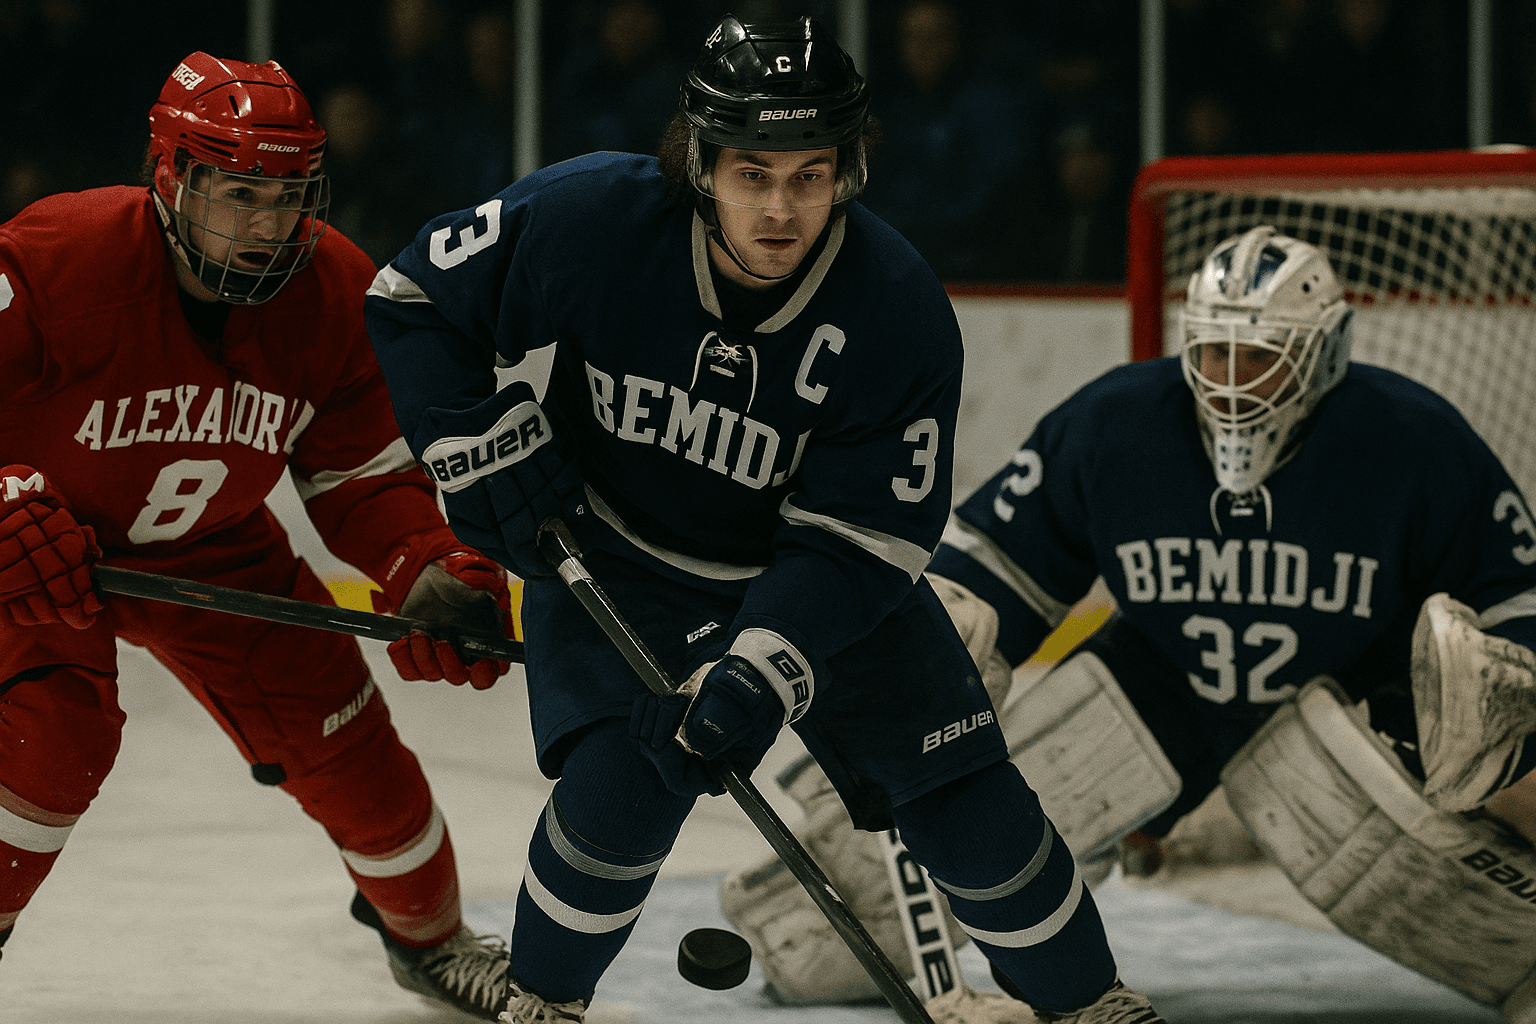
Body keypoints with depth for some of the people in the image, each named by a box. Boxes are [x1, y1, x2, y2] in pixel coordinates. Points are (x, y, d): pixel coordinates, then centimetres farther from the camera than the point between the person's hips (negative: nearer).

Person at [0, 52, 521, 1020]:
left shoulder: (336, 293, -18)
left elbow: (364, 481, -9)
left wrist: (428, 572, -27)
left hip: (213, 547, 4)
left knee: (339, 733, 3)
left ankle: (429, 934, 29)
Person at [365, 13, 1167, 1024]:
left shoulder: (902, 313, -26)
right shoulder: (592, 218, -27)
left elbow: (859, 539, -23)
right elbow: (417, 297, -11)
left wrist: (765, 670, -36)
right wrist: (487, 447, -20)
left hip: (822, 575, 1)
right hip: (614, 554, -1)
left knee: (969, 809, -4)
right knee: (622, 786, -22)